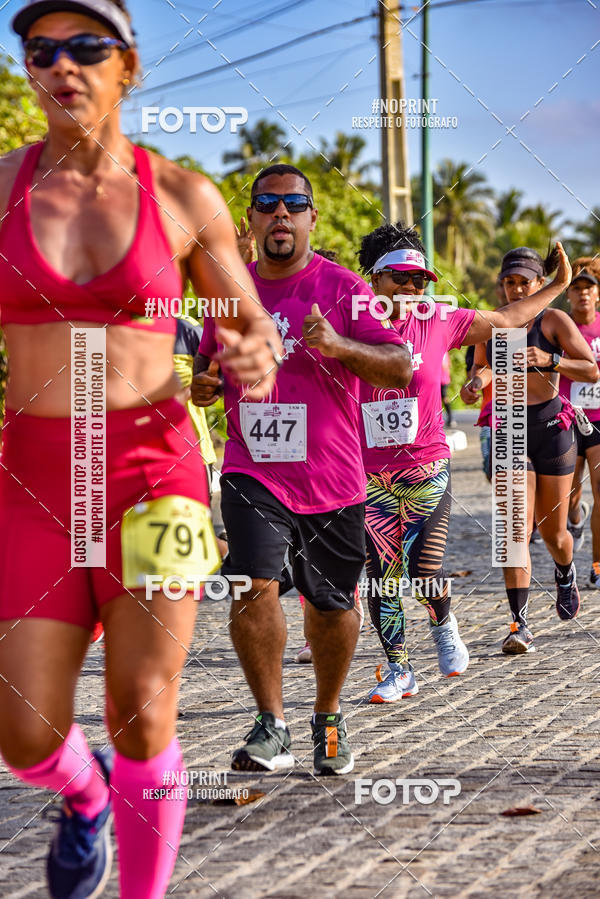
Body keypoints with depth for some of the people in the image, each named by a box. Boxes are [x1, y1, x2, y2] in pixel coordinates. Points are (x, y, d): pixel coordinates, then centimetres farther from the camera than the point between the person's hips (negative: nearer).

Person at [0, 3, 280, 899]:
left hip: (151, 468, -1)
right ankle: (85, 794, 38)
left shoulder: (183, 195, 0)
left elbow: (254, 328, 8)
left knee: (141, 721, -10)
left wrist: (256, 363, -16)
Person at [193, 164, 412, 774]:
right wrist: (203, 387, -1)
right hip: (253, 472, 1)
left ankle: (328, 720, 32)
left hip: (332, 478, -1)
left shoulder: (341, 288, -3)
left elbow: (400, 367, -9)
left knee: (330, 606, 9)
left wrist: (337, 344, -25)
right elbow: (210, 364, 23)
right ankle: (270, 728, -11)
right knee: (253, 587, -19)